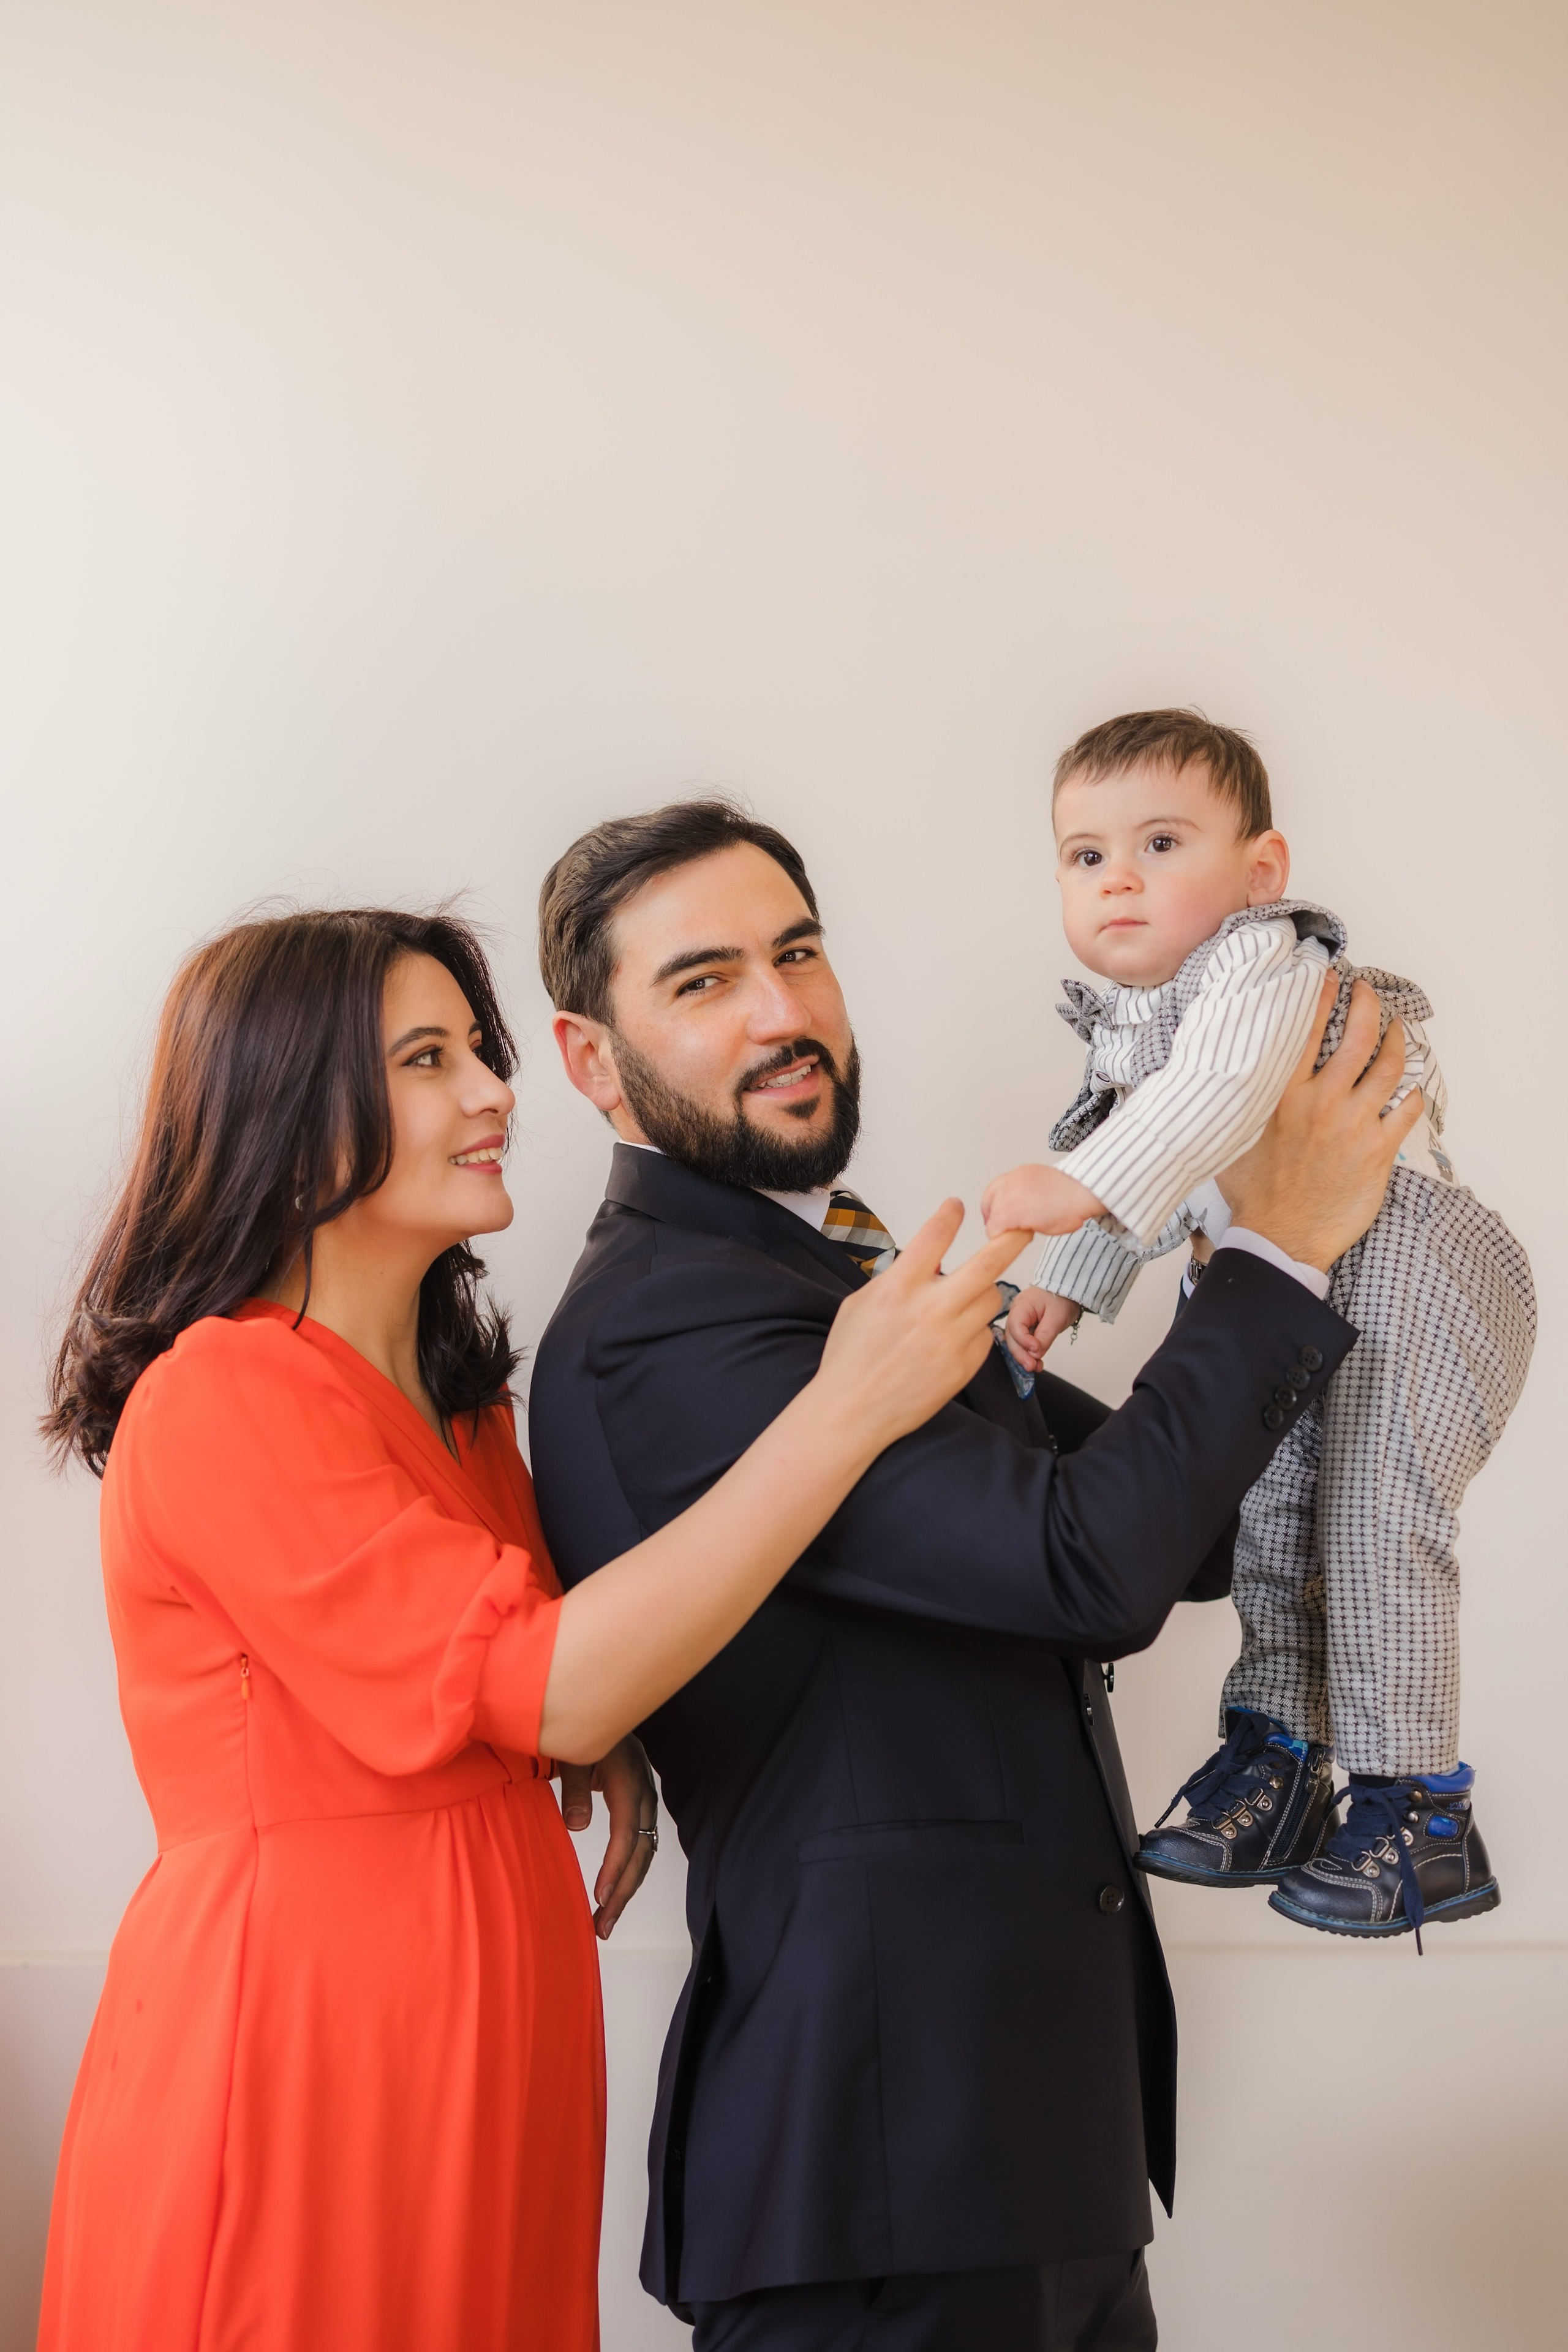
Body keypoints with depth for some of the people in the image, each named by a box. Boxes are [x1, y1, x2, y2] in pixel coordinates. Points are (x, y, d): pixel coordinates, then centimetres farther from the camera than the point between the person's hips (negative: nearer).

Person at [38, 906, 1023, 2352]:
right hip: (300, 2035, -8)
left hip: (492, 2041, 8)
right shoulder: (220, 1398, -16)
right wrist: (846, 1411, -25)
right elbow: (547, 1686, -23)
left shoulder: (459, 1396, 13)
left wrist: (607, 1743, 0)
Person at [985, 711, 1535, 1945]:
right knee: (1273, 1517, 13)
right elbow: (1144, 1185, 25)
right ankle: (1276, 1764, 26)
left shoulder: (1261, 963, -18)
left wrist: (1087, 1184, -47)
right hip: (1296, 1293, 10)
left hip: (1406, 1255, -10)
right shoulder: (1129, 1025, 12)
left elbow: (1222, 1085, -38)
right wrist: (1067, 1286, 19)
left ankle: (1416, 1811, -3)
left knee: (1375, 1521, -13)